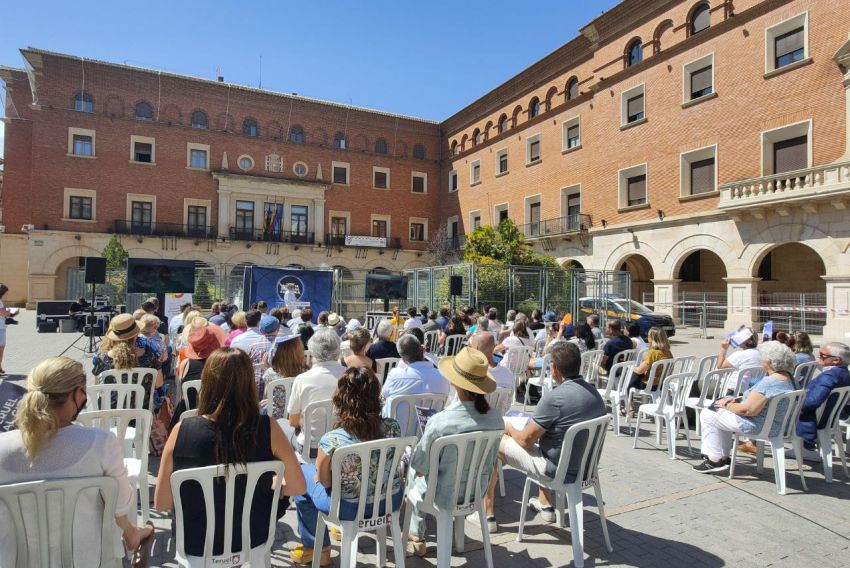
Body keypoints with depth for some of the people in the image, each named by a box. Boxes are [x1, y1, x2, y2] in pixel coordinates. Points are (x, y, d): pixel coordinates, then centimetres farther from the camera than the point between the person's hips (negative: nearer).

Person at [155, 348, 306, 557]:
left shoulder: (182, 431, -21)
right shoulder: (268, 429, -24)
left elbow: (161, 504, -10)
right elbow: (298, 487, -12)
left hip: (196, 544, 2)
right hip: (253, 539, -1)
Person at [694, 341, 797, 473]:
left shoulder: (769, 382, -29)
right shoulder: (787, 376, 2)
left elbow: (748, 410, -28)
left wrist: (727, 405, -12)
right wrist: (736, 399, 5)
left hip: (758, 426, -10)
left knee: (707, 415, 3)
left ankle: (715, 460, 12)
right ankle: (724, 457, 28)